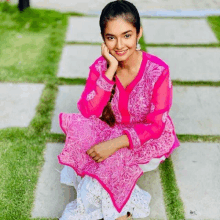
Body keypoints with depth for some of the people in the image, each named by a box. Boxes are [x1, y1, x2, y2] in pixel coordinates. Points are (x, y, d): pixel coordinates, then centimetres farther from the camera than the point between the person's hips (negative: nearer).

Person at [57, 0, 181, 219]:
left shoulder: (158, 71, -21)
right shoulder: (100, 66, -11)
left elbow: (156, 125, -20)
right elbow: (87, 113, -20)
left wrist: (114, 144, -33)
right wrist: (111, 70, -27)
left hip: (148, 141, -3)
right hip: (110, 133, 4)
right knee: (79, 131, -26)